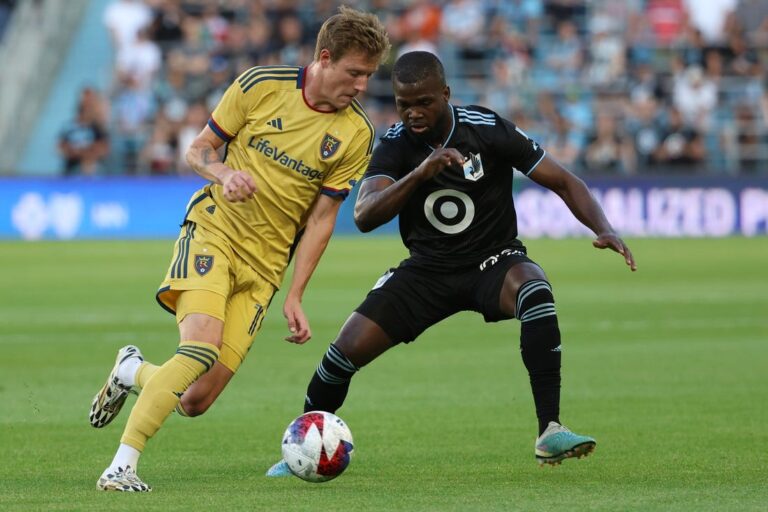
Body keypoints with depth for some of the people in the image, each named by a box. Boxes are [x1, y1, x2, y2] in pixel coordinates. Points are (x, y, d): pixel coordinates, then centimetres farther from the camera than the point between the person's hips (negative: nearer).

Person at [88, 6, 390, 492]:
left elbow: (321, 218, 3)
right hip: (214, 231, -3)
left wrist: (295, 297, -3)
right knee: (201, 349, -29)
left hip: (265, 264, 3)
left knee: (196, 402, -4)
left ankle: (134, 372, 30)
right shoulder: (260, 85, -5)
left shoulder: (356, 134, -1)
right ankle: (122, 465, -23)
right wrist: (225, 173, -18)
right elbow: (199, 149, 5)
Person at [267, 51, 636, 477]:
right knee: (348, 348, -11)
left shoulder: (489, 130, -16)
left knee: (535, 291, -37)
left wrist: (605, 230, -26)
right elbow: (364, 217, -25)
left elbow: (563, 182, -9)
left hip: (493, 261, -2)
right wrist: (420, 173, -39)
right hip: (428, 269, 2)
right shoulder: (395, 145, -10)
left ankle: (550, 433, -36)